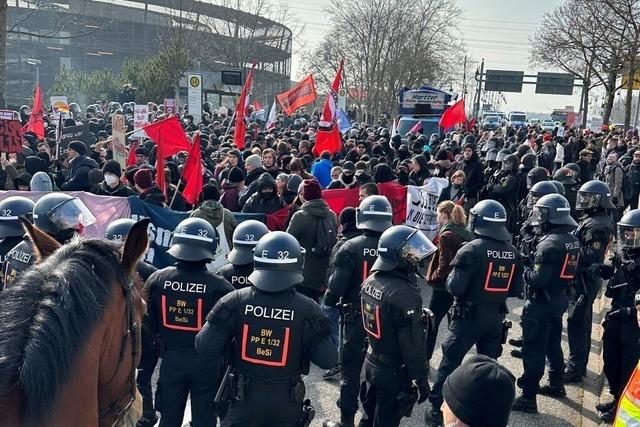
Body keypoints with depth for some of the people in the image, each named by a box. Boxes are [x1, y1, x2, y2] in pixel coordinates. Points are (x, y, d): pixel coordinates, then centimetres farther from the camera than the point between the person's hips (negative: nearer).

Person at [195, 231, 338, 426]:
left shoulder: (235, 301, -15)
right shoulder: (307, 309, -17)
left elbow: (204, 347, -14)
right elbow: (328, 360, -12)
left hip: (245, 398, 0)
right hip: (286, 402, 0)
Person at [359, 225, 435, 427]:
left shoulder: (370, 281, -2)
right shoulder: (404, 294, -28)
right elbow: (413, 344, -23)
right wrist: (421, 379, -14)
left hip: (371, 362, 8)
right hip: (394, 371, -7)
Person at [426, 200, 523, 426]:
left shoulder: (471, 250, -17)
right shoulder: (513, 253, 2)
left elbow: (455, 287, -18)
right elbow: (516, 290, 7)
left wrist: (451, 276, 1)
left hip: (469, 316, -5)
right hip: (496, 317, 5)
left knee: (450, 362, 7)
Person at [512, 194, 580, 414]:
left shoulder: (549, 243, -22)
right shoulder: (572, 241, 4)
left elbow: (537, 279, -25)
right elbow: (569, 271, 11)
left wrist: (523, 270, -9)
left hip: (541, 303, -9)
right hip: (559, 300, 9)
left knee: (533, 350, -2)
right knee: (553, 344, 23)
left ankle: (528, 397, 3)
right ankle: (556, 384, 38)